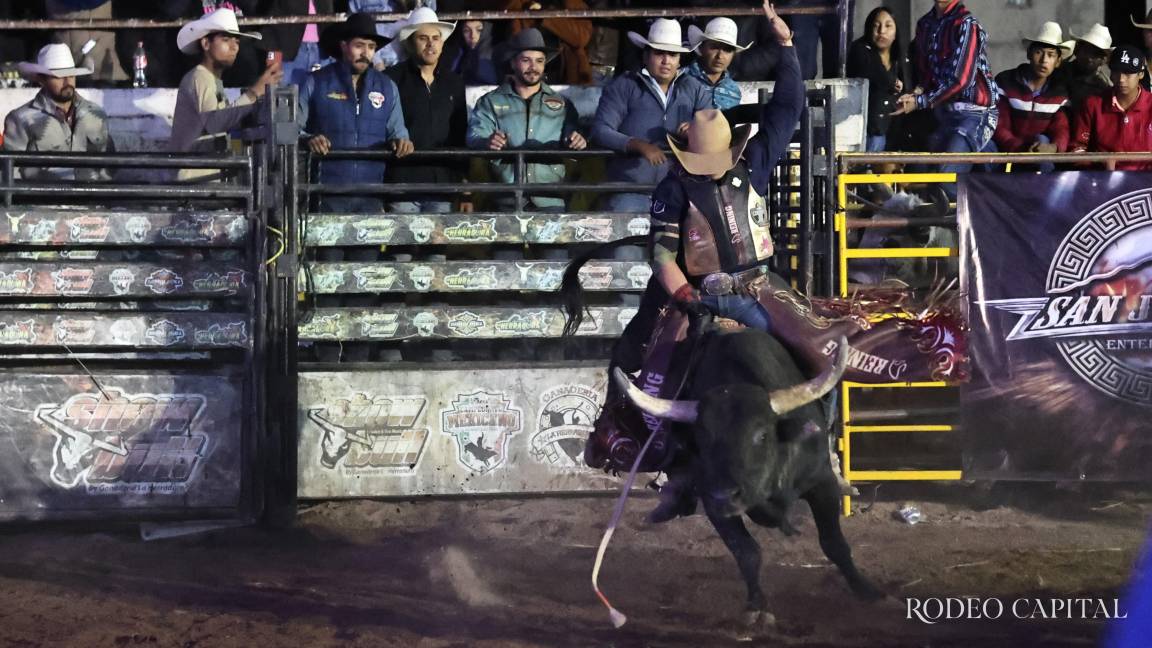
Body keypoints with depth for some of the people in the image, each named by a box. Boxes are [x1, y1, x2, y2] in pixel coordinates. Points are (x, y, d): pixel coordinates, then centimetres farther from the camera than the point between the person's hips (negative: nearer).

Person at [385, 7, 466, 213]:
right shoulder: (392, 79, 3)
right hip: (402, 185, -3)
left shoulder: (454, 83, 15)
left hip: (442, 187, 3)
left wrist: (465, 188, 15)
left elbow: (461, 137, 18)